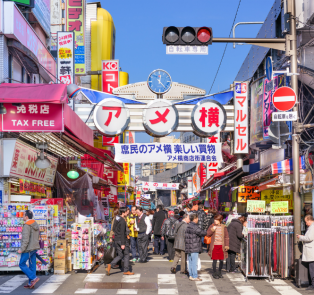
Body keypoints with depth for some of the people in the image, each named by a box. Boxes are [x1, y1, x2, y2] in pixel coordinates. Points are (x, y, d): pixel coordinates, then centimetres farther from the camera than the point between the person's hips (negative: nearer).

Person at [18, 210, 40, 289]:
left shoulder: (27, 225, -17)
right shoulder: (35, 225, 11)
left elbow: (26, 239, -22)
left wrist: (21, 249, -19)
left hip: (28, 248, -9)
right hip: (35, 248, 9)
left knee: (22, 264, 2)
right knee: (32, 265, 10)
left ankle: (34, 278, -7)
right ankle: (31, 283, 13)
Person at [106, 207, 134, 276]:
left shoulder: (116, 218, 9)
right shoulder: (122, 221, -18)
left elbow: (113, 229, 18)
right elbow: (122, 233, -20)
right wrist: (122, 244, -20)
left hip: (116, 239, 8)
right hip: (122, 240, -8)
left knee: (120, 255, 12)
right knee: (126, 255, 6)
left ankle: (110, 266, -7)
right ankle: (126, 270, 10)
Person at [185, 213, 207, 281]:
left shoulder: (188, 226, 16)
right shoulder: (194, 227, -17)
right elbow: (201, 233, -19)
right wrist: (206, 231, -1)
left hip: (189, 248, 10)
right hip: (194, 248, -10)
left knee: (190, 262, 13)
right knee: (194, 262, -5)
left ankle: (191, 275, 19)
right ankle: (194, 276, -3)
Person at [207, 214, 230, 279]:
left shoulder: (223, 227, 3)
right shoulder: (212, 226, 3)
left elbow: (226, 237, 7)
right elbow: (208, 234, -1)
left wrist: (226, 245, 1)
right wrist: (212, 229, -17)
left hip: (221, 246, 1)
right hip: (214, 246, -1)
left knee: (221, 260, 5)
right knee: (214, 260, 0)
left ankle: (219, 273, 23)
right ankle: (215, 273, 12)